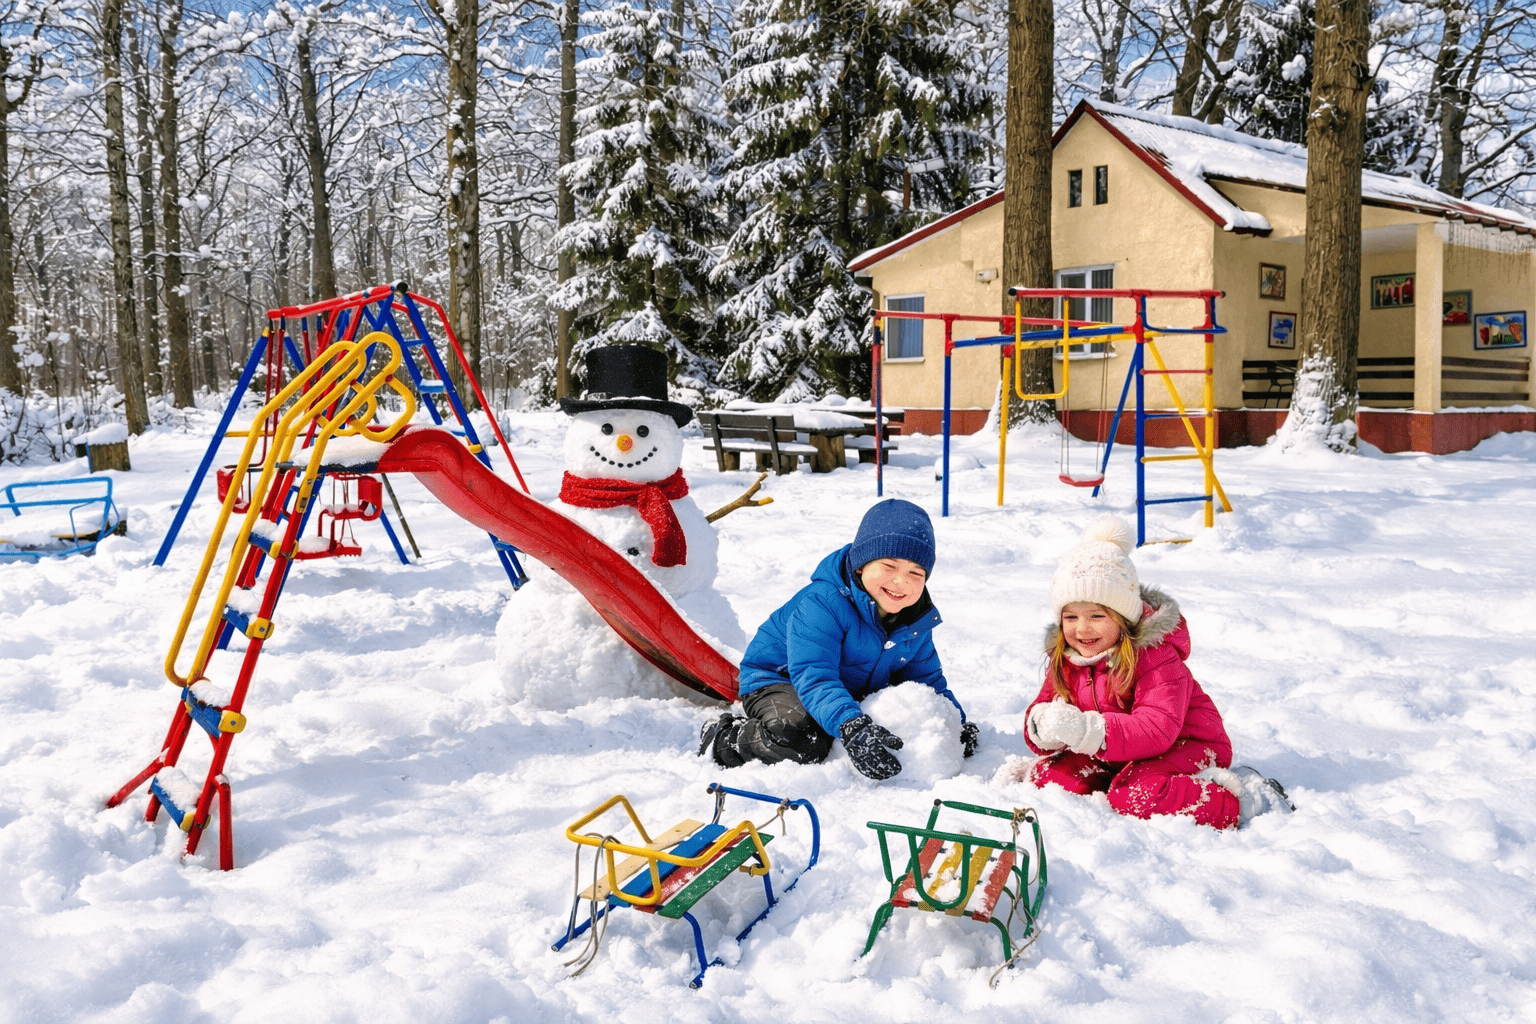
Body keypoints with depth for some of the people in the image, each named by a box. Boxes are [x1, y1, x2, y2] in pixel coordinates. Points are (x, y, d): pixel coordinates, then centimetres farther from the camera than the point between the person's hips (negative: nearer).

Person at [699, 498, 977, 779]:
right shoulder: (821, 604, -32)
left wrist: (956, 722, -9)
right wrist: (850, 726, -56)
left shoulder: (918, 619, -7)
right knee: (799, 744, -35)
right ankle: (722, 738, -9)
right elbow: (814, 677, -41)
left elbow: (926, 677, 7)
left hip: (858, 692, 8)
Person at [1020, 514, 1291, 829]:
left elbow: (1158, 729, -32)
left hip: (1184, 746, -6)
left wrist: (1088, 731, -44)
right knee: (1049, 775, -12)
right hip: (1116, 756, 7)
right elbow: (1044, 705, -1)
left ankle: (1243, 800, -17)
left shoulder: (1155, 656, -21)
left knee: (1134, 796, -34)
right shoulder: (1064, 659, -1)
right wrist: (1044, 725, -28)